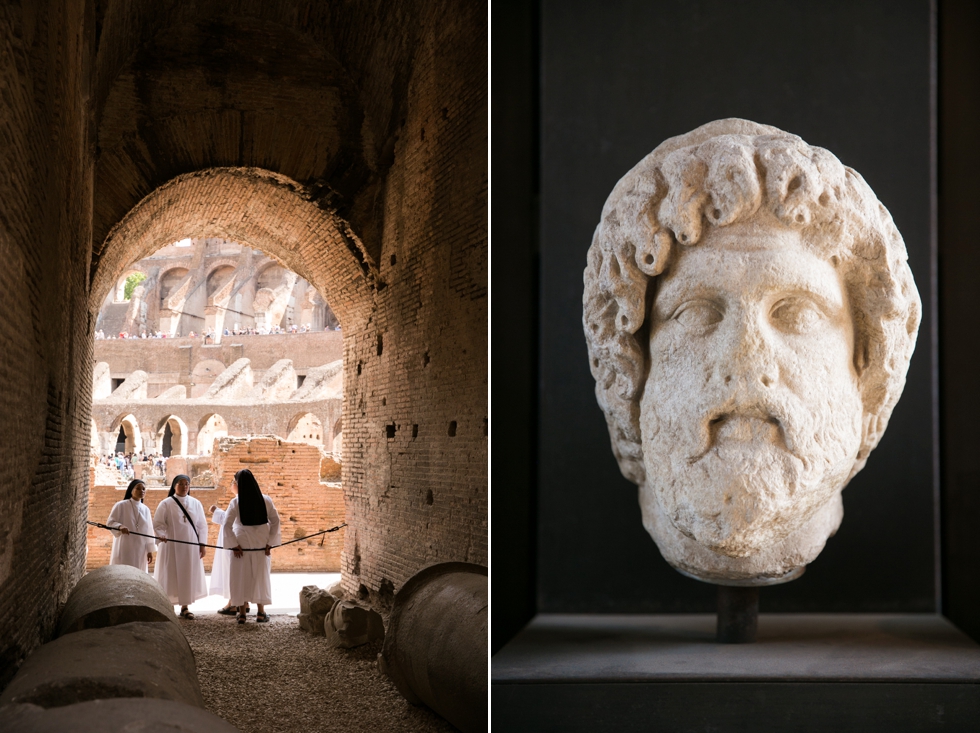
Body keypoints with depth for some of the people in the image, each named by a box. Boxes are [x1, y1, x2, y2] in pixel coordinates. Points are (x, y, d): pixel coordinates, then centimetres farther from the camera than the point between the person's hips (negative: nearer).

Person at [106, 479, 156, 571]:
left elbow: (149, 530, 12)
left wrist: (150, 550, 8)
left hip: (140, 550, 4)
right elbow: (110, 522, -3)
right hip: (124, 549, -4)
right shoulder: (121, 505, -1)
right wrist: (120, 527, -24)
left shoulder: (145, 509, 11)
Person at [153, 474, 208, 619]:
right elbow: (157, 524, -4)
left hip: (191, 547, 3)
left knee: (188, 576, 4)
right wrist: (162, 535, -23)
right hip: (171, 546, -3)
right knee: (171, 576, -1)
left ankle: (184, 607, 13)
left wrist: (202, 544, 3)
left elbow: (202, 525, 9)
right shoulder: (166, 504, -1)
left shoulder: (196, 504, 7)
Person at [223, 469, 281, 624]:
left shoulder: (235, 503, -9)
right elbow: (275, 521, -3)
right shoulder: (265, 500, -2)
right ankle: (261, 612, 15)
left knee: (241, 578, 8)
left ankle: (242, 613, 9)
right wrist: (270, 543, 0)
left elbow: (227, 525, -13)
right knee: (261, 577, 12)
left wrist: (234, 545, -6)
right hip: (261, 545, 2)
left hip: (242, 546, -2)